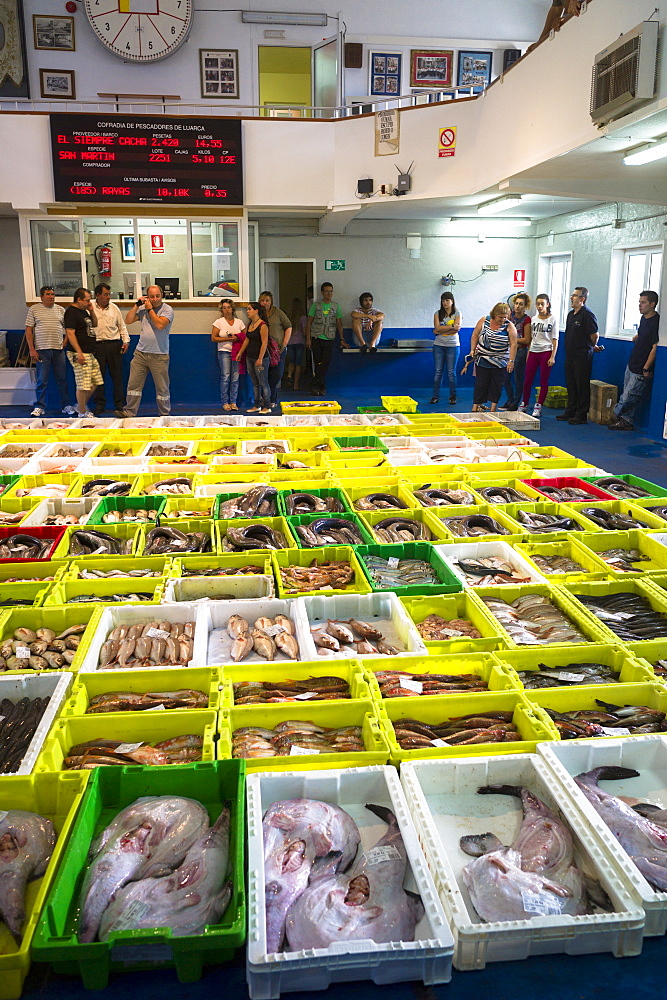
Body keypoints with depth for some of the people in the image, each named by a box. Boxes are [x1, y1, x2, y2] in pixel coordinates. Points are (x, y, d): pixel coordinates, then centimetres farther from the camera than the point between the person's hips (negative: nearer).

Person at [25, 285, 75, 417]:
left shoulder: (60, 310, 12)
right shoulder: (34, 309, 4)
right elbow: (28, 330, 2)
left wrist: (65, 342, 1)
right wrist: (32, 350, -6)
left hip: (58, 350, 2)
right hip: (42, 350, -2)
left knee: (62, 379, 5)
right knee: (42, 380, 0)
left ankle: (66, 405, 14)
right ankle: (39, 407, 8)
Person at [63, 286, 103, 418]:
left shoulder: (83, 311, 17)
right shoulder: (71, 312, -12)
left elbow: (94, 324, 30)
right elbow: (70, 333, -18)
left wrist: (92, 311, 11)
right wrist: (79, 353, -23)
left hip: (90, 353, 10)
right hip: (80, 354, -10)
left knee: (95, 383, 13)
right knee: (83, 385, -6)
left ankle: (81, 406, 27)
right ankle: (82, 413, 3)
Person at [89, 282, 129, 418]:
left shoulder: (114, 308, 10)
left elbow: (122, 326, 15)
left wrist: (126, 341, 4)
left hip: (114, 345, 1)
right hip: (97, 345, -1)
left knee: (117, 376, 1)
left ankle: (119, 405, 7)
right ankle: (99, 405, 11)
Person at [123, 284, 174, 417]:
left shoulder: (167, 309, -4)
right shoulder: (143, 308, 10)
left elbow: (160, 324, -19)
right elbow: (128, 321, 6)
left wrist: (150, 309, -9)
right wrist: (137, 305, 1)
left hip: (159, 356, -4)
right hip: (140, 353, 4)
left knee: (162, 387, 3)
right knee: (133, 384, 6)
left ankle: (164, 414, 16)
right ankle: (130, 413, 16)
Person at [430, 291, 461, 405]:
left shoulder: (457, 313, 3)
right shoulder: (437, 314, 7)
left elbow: (456, 329, -10)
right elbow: (437, 328, -7)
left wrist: (440, 331, -11)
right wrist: (452, 326, -13)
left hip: (453, 346, -1)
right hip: (438, 345, 2)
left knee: (451, 372, 2)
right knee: (438, 371, 2)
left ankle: (453, 396, 10)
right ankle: (435, 396, 6)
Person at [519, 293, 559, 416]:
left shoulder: (552, 319, -1)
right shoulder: (533, 319, 10)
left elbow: (555, 340, -3)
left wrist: (552, 357, -10)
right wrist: (528, 353, 9)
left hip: (546, 352, -4)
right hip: (533, 352, 4)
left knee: (544, 381, 1)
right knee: (527, 380, 4)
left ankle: (538, 406, 7)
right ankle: (524, 404, 17)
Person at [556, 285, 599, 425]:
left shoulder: (587, 314, -13)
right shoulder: (571, 314, 13)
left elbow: (594, 335, -10)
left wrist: (591, 347, 6)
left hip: (582, 357, -8)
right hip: (570, 355, 8)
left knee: (582, 386, -2)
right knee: (571, 385, 14)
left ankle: (581, 415, 2)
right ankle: (570, 412, 22)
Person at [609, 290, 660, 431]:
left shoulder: (656, 322, -20)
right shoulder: (644, 318, 8)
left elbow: (655, 348, -21)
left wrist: (646, 369, -20)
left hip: (640, 371, -9)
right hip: (631, 365, 9)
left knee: (628, 397, -1)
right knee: (628, 396, 14)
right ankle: (626, 421, 23)